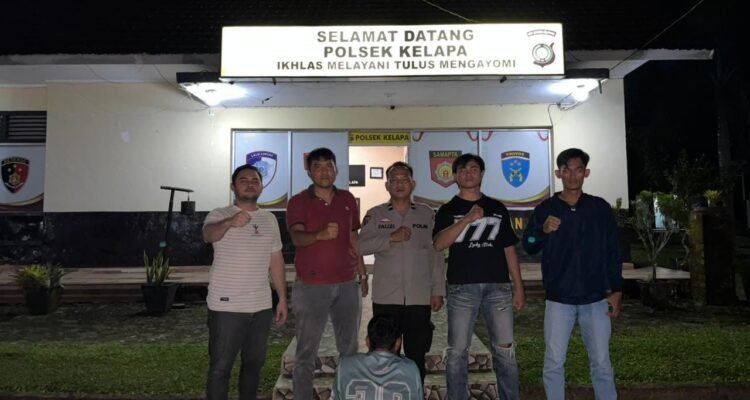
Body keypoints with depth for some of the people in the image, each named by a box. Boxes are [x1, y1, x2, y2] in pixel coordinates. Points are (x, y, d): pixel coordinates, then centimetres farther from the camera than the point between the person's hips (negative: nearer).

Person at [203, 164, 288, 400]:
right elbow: (208, 235, -31)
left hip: (261, 306, 5)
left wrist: (282, 298, 9)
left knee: (254, 363, 17)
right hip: (226, 306, -5)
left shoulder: (269, 219, 8)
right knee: (220, 367, 4)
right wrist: (230, 222, -52)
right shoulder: (219, 215, -7)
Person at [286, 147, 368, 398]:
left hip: (347, 284, 4)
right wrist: (321, 234, -41)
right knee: (306, 352, 4)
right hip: (311, 286, -4)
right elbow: (297, 237, -21)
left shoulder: (348, 200, 7)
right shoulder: (298, 202, -5)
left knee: (349, 348, 14)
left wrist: (363, 274, 14)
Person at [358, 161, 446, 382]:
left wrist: (438, 291, 1)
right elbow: (361, 245, -8)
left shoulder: (428, 214, 7)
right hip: (385, 297, 0)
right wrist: (391, 238, -17)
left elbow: (436, 255, 5)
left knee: (416, 355, 9)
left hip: (419, 297, 1)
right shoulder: (375, 214, 5)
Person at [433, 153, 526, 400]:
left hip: (498, 287, 2)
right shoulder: (448, 210, 6)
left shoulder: (498, 208, 13)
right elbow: (439, 244, -11)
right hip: (461, 288, -1)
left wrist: (519, 287, 8)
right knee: (457, 352, 3)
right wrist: (468, 218, -21)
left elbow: (509, 249, 14)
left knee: (505, 350, 5)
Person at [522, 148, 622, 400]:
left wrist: (616, 290, 2)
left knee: (601, 363, 9)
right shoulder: (545, 209, 2)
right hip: (558, 299, 0)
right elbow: (529, 247, -1)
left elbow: (613, 252, 6)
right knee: (554, 363, 4)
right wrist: (543, 231, -21)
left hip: (595, 298, 1)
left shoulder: (600, 208, 4)